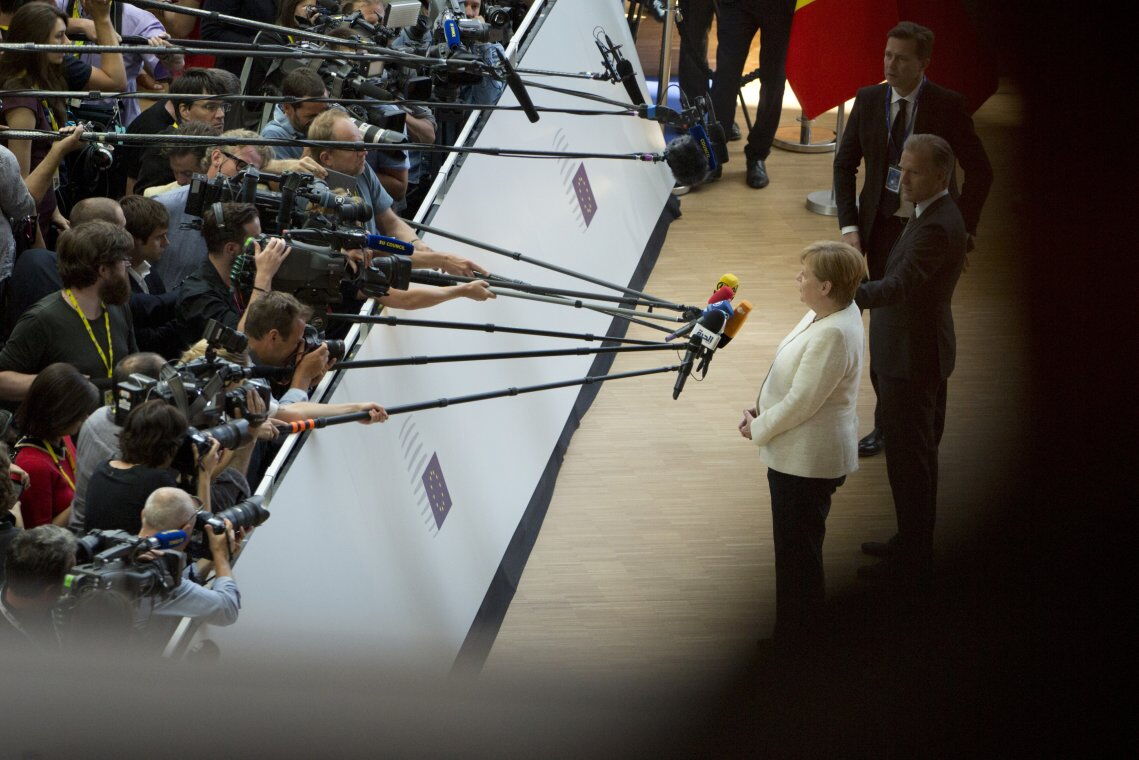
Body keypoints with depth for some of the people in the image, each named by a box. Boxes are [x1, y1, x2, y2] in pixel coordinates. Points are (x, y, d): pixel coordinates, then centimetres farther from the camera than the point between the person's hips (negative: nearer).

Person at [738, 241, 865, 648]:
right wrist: (760, 408, 4)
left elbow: (800, 402, -25)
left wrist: (757, 429, -12)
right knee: (798, 542, 22)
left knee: (797, 546, 5)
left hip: (808, 461, -10)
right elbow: (792, 376, 14)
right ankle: (800, 623, 36)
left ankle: (795, 633, 19)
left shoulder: (833, 334, -29)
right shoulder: (827, 312, 2)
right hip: (798, 452, 10)